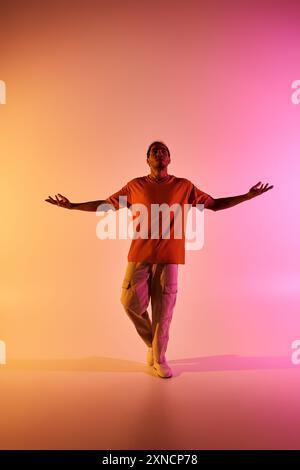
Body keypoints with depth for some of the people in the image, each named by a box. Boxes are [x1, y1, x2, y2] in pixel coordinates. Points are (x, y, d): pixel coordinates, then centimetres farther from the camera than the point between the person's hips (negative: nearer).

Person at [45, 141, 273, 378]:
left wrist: (247, 196, 5)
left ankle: (160, 358, 24)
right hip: (139, 254, 1)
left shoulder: (184, 186, 6)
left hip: (168, 257, 0)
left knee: (163, 309, 3)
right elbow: (105, 204, 14)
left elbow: (215, 204, 11)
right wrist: (72, 205, 12)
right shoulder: (135, 186, 7)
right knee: (131, 303, -2)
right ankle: (152, 343, 27)